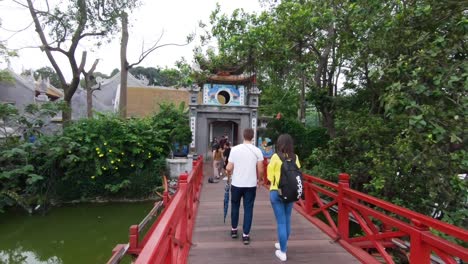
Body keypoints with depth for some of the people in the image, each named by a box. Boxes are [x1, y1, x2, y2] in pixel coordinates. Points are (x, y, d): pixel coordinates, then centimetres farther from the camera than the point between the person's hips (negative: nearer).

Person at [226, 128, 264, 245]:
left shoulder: (234, 149, -7)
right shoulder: (257, 151, -7)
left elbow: (229, 168, -6)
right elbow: (260, 170, -6)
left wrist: (229, 177, 14)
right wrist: (259, 179, 14)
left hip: (236, 184, 1)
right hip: (251, 184, 0)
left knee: (235, 207, 18)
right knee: (248, 209, 9)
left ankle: (234, 230, 32)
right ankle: (246, 235, 13)